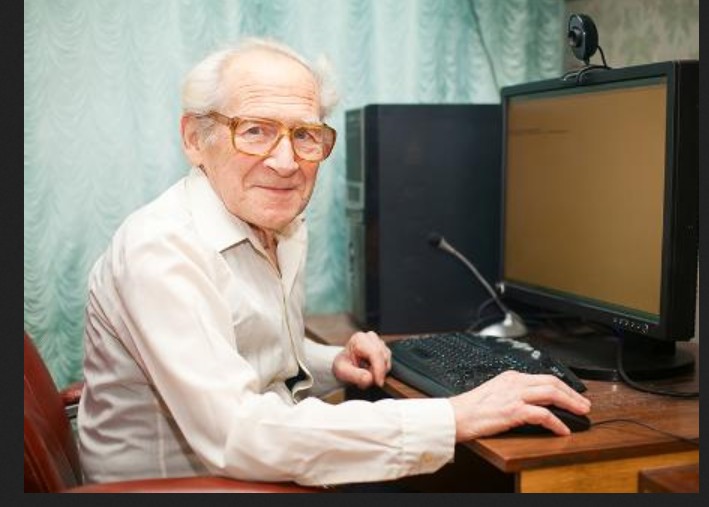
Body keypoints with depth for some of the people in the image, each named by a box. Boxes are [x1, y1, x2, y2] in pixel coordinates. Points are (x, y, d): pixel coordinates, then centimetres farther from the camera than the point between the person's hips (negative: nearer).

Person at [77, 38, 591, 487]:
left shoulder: (286, 230, 3)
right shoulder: (161, 250, -22)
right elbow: (238, 434, -31)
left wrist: (335, 365, -3)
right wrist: (455, 417, -31)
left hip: (267, 476, 7)